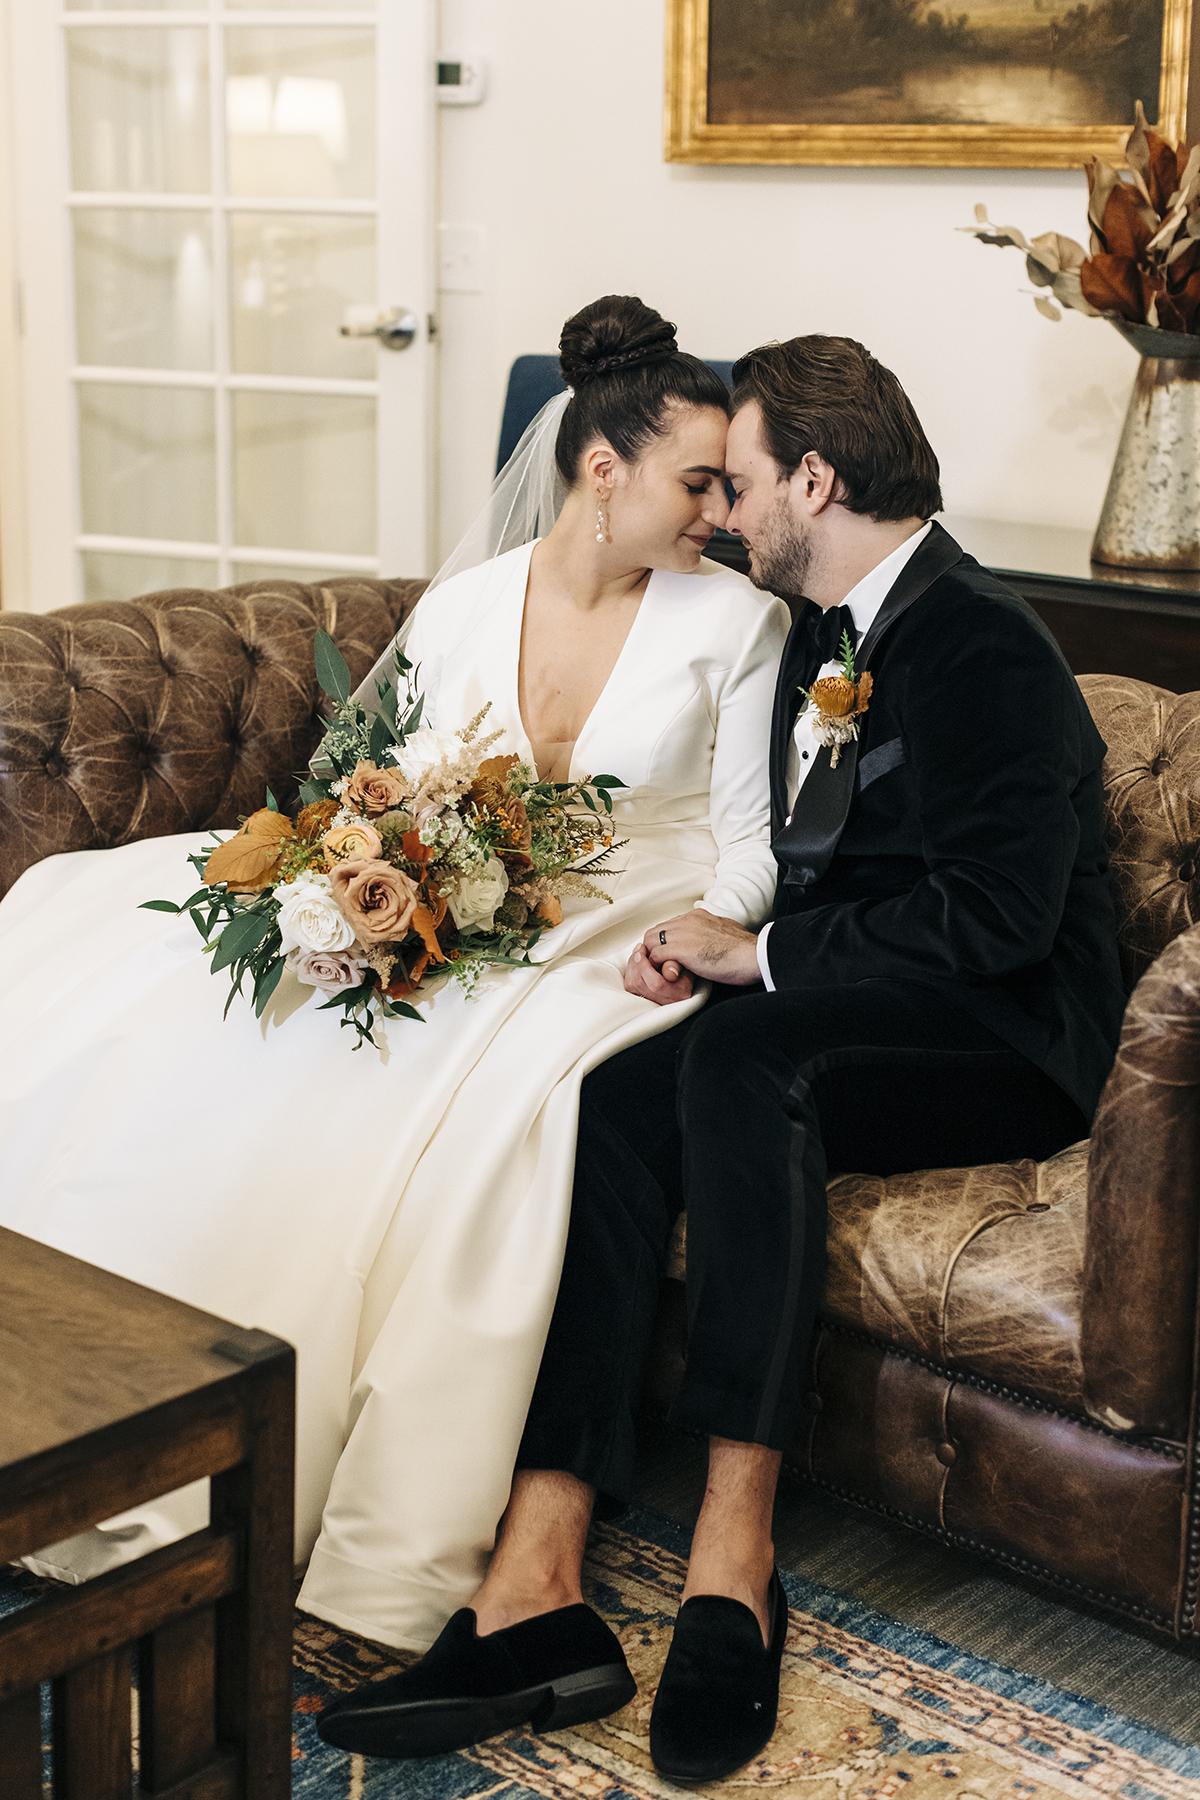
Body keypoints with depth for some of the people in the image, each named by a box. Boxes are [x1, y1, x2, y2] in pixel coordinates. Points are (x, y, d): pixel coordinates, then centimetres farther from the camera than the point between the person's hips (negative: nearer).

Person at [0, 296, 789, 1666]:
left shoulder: (734, 621, -1)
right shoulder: (458, 611, 7)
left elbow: (749, 841, 0)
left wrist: (710, 931, -20)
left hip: (631, 945, -3)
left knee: (490, 1089, -37)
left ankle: (402, 1539, -26)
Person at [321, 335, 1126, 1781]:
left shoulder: (984, 647, -12)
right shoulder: (825, 640, 17)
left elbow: (995, 918, -22)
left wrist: (756, 956, -15)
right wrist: (703, 943, 0)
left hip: (1002, 1043, -7)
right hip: (839, 1021, 8)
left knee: (738, 1057, -36)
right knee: (618, 1098, -22)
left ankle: (733, 1553, -31)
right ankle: (532, 1584, -31)